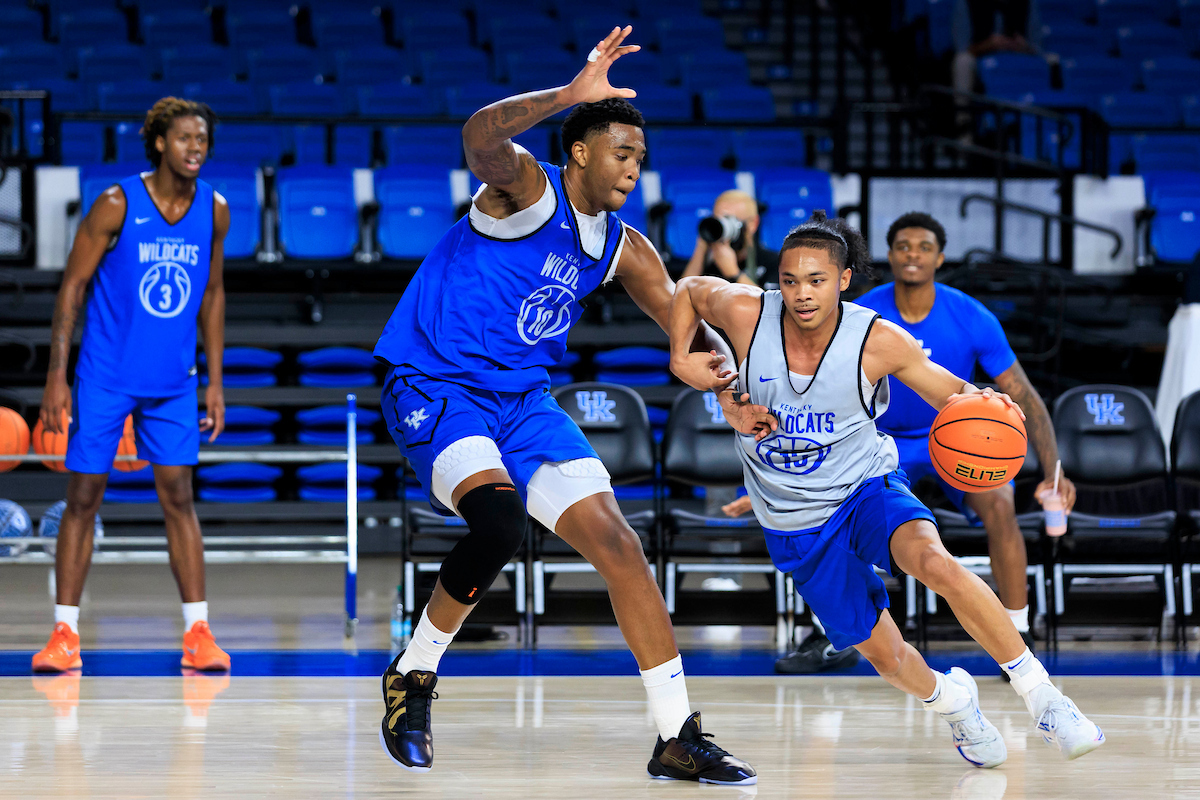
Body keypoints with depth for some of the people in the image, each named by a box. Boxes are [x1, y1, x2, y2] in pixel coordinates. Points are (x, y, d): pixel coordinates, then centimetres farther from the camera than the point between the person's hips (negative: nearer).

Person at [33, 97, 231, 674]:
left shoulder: (214, 211, 0)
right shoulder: (116, 205, -12)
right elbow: (73, 287, -7)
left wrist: (215, 383, 9)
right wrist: (57, 376, -12)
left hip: (173, 382, 3)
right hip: (105, 376, -3)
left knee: (177, 496, -1)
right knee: (83, 497, 0)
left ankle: (198, 632, 1)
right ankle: (65, 634, 6)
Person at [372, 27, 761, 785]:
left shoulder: (623, 249, 8)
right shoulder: (527, 187, -13)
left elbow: (688, 323, 13)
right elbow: (480, 137, -36)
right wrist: (572, 95, -47)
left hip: (524, 401, 7)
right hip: (434, 387, -7)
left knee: (619, 545, -3)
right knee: (500, 523, -32)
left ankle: (679, 737, 1)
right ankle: (413, 675, -7)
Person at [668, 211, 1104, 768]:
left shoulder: (878, 341, -18)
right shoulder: (747, 314, -17)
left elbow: (943, 390, -3)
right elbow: (690, 291, 5)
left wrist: (974, 401, -26)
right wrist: (680, 359, -9)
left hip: (866, 488, -2)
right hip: (794, 525, 2)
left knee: (934, 561, -35)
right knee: (883, 654, 3)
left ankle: (1040, 695, -26)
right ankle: (950, 700, 40)